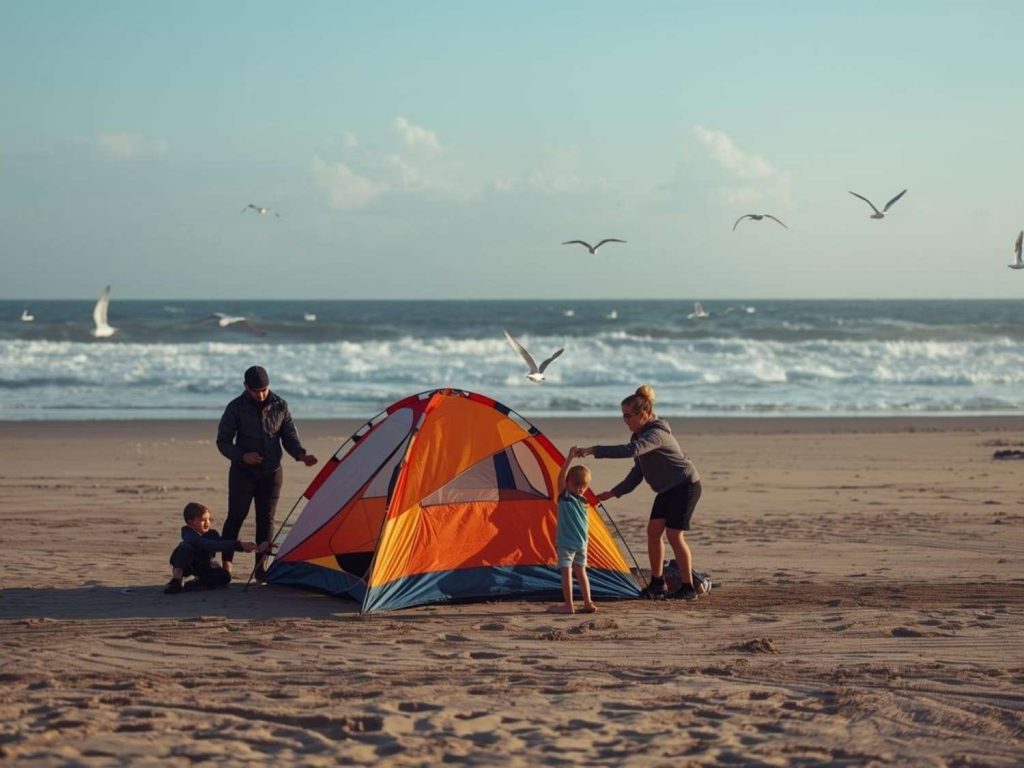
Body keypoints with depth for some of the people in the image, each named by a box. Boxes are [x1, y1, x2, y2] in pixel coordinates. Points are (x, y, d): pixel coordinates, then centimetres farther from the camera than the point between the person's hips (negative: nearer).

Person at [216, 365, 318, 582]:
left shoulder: (280, 406, -1)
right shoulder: (236, 408, -9)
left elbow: (289, 437, 5)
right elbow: (223, 442, -6)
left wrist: (301, 455, -14)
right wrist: (241, 456, -23)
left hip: (271, 473, 2)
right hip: (243, 472, -2)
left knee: (266, 520, 3)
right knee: (236, 517, -4)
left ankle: (261, 568, 8)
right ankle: (226, 562, 8)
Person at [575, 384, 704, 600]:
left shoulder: (657, 434, -26)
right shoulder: (639, 435, 5)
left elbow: (631, 450, -45)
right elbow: (638, 472, 12)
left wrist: (594, 451, -47)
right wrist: (614, 493, 6)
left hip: (685, 485, -9)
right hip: (667, 489, 9)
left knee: (673, 534, -11)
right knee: (653, 529, 1)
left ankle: (688, 588, -3)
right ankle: (657, 584, 9)